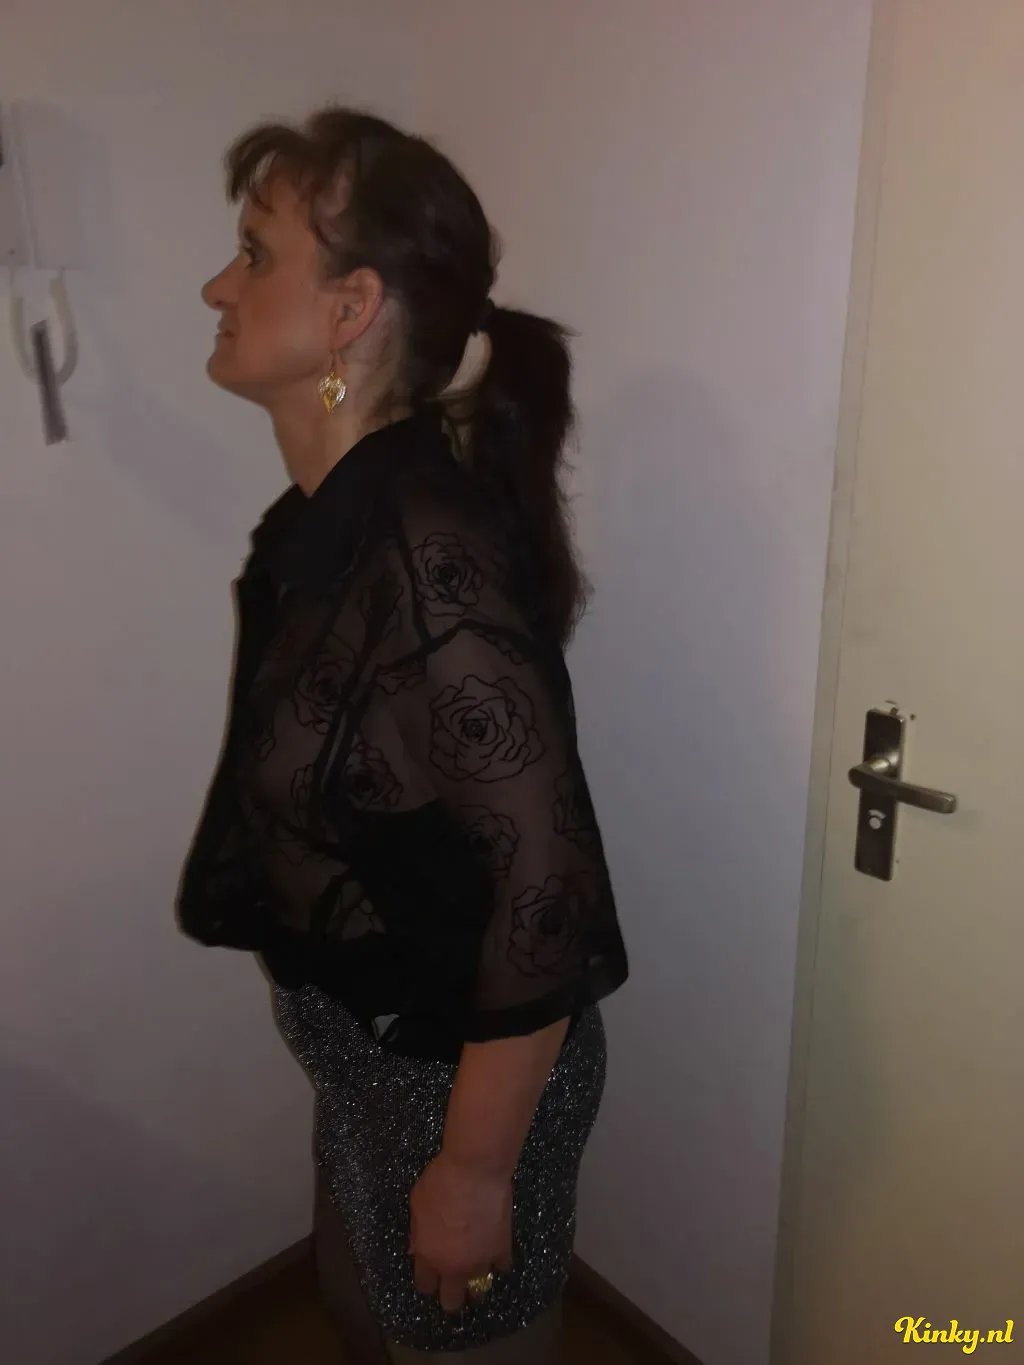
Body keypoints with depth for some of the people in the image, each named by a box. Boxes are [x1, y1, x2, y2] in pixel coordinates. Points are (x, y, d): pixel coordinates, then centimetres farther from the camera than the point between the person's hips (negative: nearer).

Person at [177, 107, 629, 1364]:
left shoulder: (436, 554, -31)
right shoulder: (329, 515, -3)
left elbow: (547, 885, -28)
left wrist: (473, 1167, -17)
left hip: (456, 1061, -7)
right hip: (363, 1031, 8)